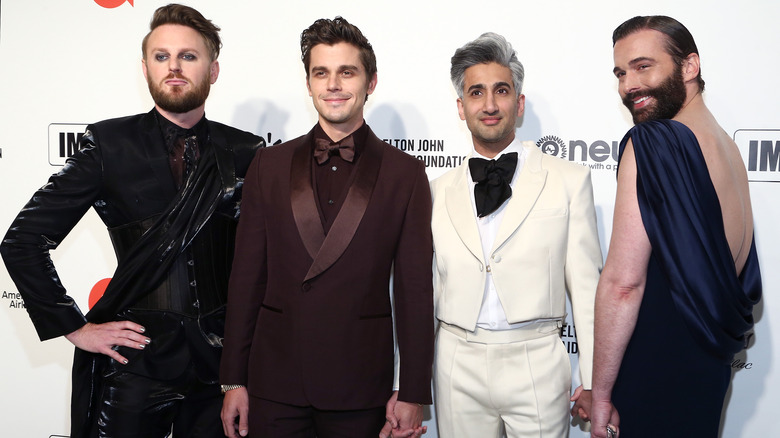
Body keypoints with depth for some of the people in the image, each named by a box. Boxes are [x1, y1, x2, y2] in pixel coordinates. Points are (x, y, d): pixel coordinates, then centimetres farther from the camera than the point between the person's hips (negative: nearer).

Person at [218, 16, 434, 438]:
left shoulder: (405, 173, -1)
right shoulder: (269, 165, 4)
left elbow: (415, 289, -2)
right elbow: (246, 277, 4)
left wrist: (413, 394, -3)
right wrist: (234, 381, 3)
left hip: (360, 387, -1)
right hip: (275, 383, 2)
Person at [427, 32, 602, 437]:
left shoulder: (570, 180, 2)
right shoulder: (438, 191, 7)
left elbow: (586, 286, 0)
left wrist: (594, 382, -3)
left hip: (536, 366, -1)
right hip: (457, 370, 2)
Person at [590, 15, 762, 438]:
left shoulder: (652, 142, -19)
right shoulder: (727, 147, 8)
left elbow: (623, 281, -22)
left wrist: (600, 392, -14)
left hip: (658, 373, -8)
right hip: (712, 367, 8)